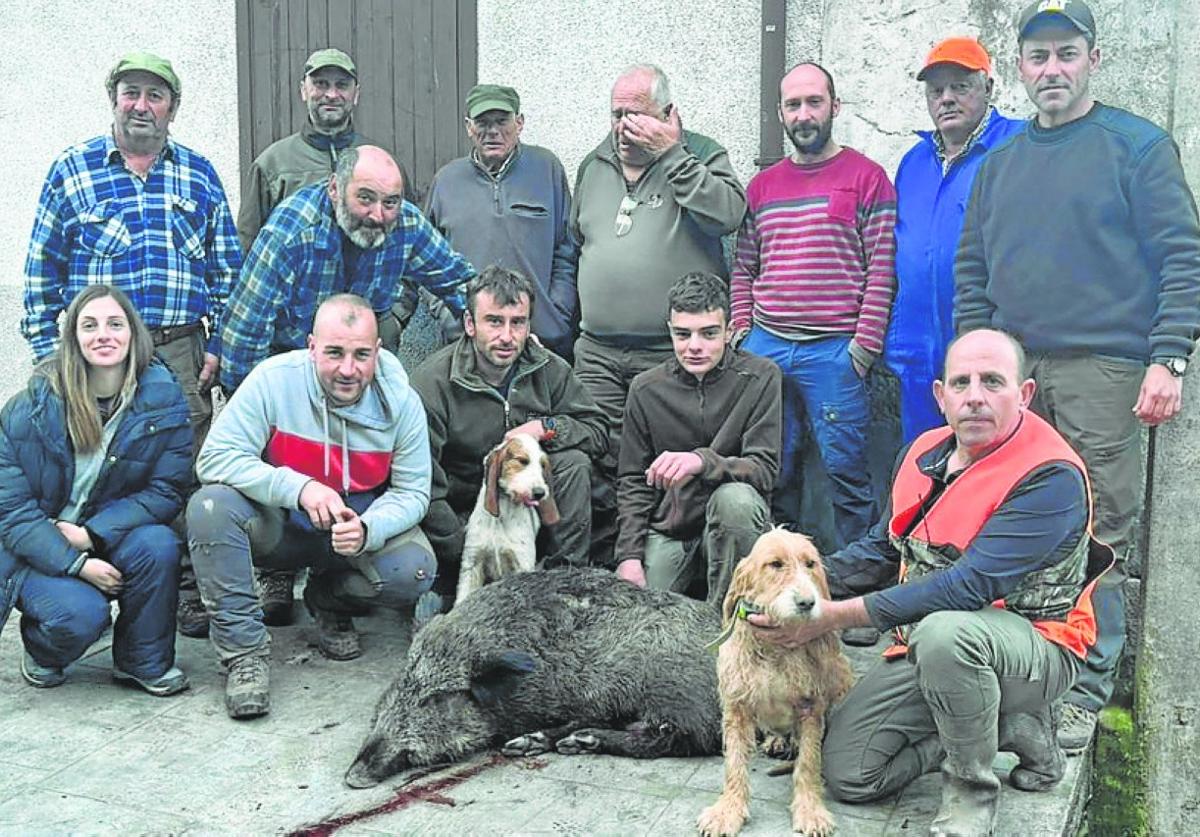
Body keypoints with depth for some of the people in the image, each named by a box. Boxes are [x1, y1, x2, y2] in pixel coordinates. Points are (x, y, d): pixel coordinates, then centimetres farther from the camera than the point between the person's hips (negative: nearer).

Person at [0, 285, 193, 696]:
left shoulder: (163, 397, -10)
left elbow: (167, 490, -11)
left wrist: (92, 533, -22)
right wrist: (75, 564, -22)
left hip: (112, 540, 2)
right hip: (39, 550, -2)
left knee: (159, 544, -30)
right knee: (80, 613, -29)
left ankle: (145, 662, -6)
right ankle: (40, 647, 10)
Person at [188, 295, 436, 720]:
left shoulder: (401, 401, -14)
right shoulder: (275, 379, -20)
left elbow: (412, 492, -9)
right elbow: (215, 457, -23)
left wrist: (366, 530, -31)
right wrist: (299, 488, -37)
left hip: (363, 523, 2)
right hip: (276, 523, -1)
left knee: (414, 571, -26)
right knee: (210, 505, -30)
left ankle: (330, 600, 10)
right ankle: (245, 648, -19)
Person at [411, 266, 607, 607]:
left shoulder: (548, 369, -6)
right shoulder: (432, 383, -19)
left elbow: (598, 431, 1)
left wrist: (545, 428, -19)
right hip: (459, 512, -5)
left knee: (573, 462, -22)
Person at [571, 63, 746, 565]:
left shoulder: (700, 156, 3)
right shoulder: (594, 166, 17)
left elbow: (729, 213, -17)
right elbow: (574, 244, 26)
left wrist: (671, 152, -14)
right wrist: (573, 321, 20)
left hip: (674, 354, -4)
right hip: (598, 352, 4)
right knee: (598, 464, 1)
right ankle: (604, 570, 10)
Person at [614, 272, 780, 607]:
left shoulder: (760, 377, -7)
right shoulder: (646, 389, 1)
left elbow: (764, 469, -15)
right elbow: (632, 482, 5)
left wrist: (703, 461, -34)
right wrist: (629, 556, -7)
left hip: (732, 525, -2)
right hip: (667, 529, 2)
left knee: (734, 498, -35)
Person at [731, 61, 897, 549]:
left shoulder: (866, 176, 1)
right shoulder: (762, 185, 16)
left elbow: (883, 267, -4)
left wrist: (866, 343, -10)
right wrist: (742, 331, 6)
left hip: (834, 349, -4)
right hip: (764, 346, 5)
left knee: (845, 467, -2)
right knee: (771, 470, 9)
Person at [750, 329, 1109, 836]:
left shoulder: (1052, 478, -20)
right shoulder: (925, 452, 4)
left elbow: (968, 586, -28)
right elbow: (882, 548, 16)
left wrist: (836, 615, -29)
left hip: (1035, 646, -7)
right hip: (925, 642, 7)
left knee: (942, 632, -40)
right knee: (847, 775, -4)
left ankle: (971, 790, -14)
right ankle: (1007, 726, 11)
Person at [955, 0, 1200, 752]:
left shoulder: (1138, 145, 2)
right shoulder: (1002, 163, 16)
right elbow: (972, 269, 18)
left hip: (1103, 371, -4)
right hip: (1013, 372, 5)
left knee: (1100, 536, -2)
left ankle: (1086, 692, 7)